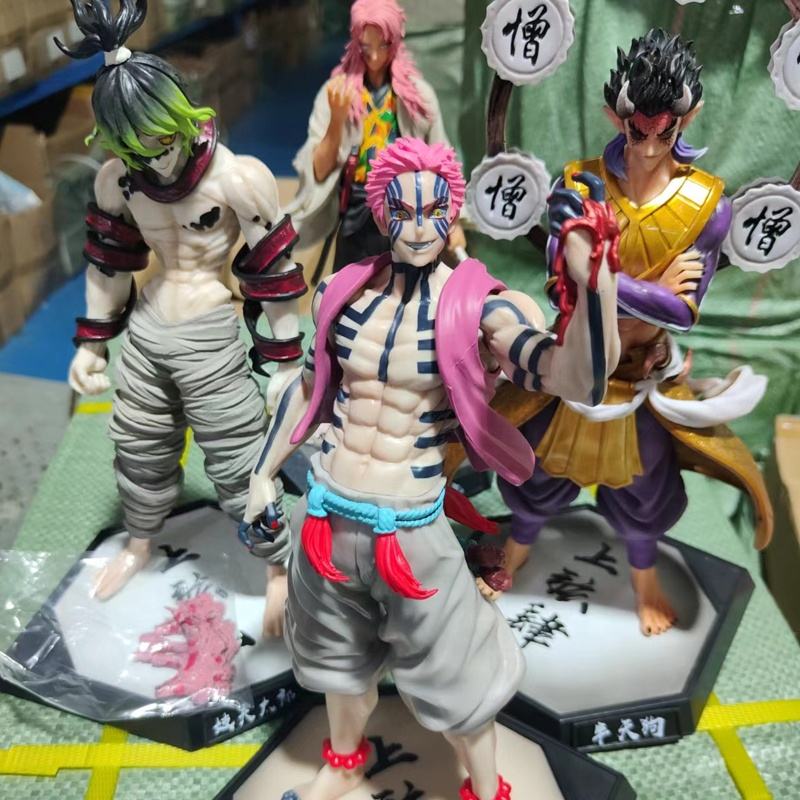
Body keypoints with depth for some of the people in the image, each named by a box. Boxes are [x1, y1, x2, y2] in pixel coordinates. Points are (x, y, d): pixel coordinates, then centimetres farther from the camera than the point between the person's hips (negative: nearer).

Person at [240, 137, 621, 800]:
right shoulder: (345, 291, -3)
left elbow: (576, 380, -32)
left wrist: (592, 284, -48)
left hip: (412, 529, -4)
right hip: (326, 515, 4)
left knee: (449, 677, 14)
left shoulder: (478, 307, -15)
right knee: (339, 654, 27)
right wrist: (264, 474, 15)